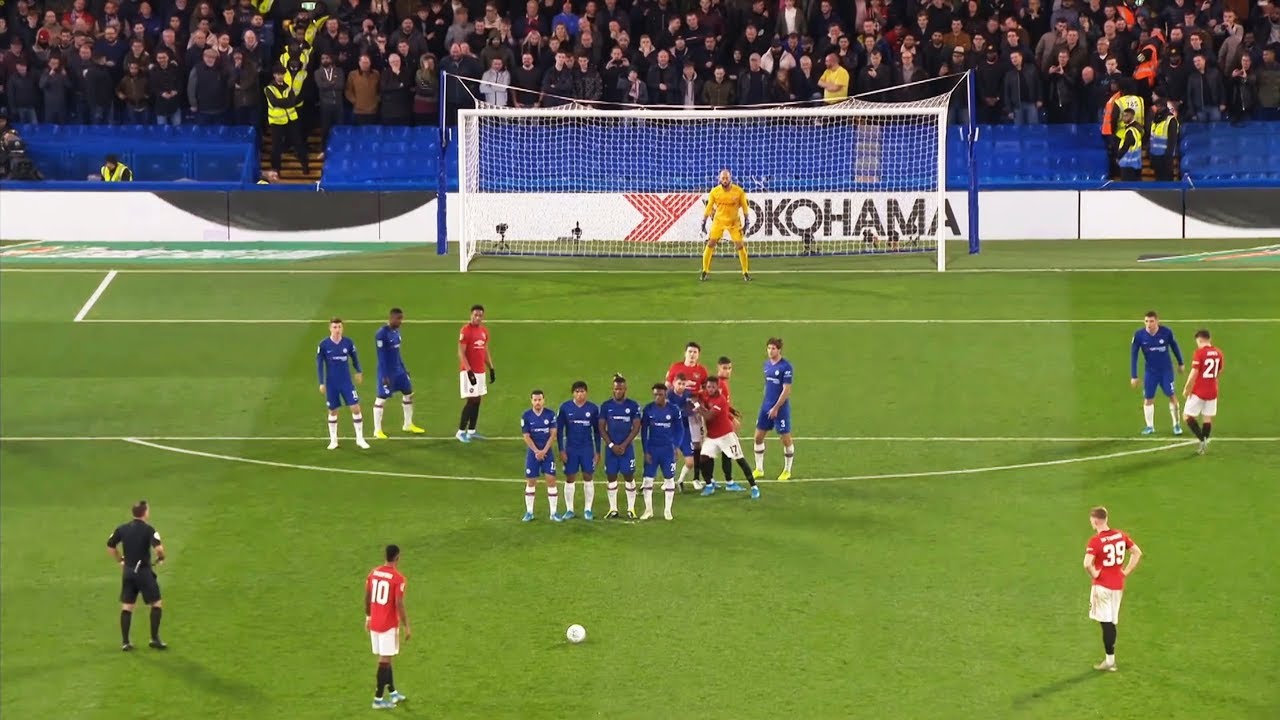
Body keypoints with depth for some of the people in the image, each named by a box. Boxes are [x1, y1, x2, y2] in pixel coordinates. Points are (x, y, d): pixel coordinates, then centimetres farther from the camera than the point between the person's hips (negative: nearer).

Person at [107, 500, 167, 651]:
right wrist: (161, 558, -5)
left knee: (126, 607, 10)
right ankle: (155, 639, 8)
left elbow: (110, 547, 12)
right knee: (156, 604, 8)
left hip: (128, 571, 5)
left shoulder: (122, 529, 3)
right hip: (143, 571, -5)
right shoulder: (148, 529, -14)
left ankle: (125, 642, 9)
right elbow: (159, 548, -26)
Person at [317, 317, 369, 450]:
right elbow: (319, 364, -3)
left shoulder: (348, 342, -6)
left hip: (347, 382, 1)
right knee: (333, 411, 9)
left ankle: (360, 439, 6)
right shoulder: (324, 345, -10)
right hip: (331, 384, -1)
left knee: (356, 408, -6)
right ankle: (333, 440, 24)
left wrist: (358, 371, 23)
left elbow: (354, 357, 12)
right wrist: (321, 383, -5)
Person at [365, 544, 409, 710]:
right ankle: (378, 699, 1)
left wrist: (368, 617, 24)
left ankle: (393, 693, 29)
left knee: (385, 658, 18)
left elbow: (367, 598, 11)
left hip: (374, 623, 7)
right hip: (389, 625, -7)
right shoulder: (398, 579, -16)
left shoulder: (373, 573, 4)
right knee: (385, 661, -1)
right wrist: (407, 627, -10)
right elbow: (399, 605, -18)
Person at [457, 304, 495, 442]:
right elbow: (461, 353, -15)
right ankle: (461, 432, -2)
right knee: (471, 400, -9)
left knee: (477, 400, 8)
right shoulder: (465, 331, -12)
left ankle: (471, 431, 15)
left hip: (481, 371, 7)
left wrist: (491, 369, 16)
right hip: (469, 371, -7)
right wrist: (469, 371, -21)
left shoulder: (484, 331, 11)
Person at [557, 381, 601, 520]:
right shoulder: (565, 407, -2)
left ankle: (588, 510, 10)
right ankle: (569, 510, 12)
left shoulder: (593, 408, -1)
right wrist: (561, 450, -4)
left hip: (588, 448, 0)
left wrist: (598, 452, 4)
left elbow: (597, 431, 6)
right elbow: (559, 430, 1)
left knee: (588, 478, 1)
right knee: (570, 479, 4)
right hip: (570, 448, 0)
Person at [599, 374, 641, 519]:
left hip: (627, 447, -2)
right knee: (611, 477, 4)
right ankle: (613, 509, 11)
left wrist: (624, 445, -11)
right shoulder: (606, 406, 3)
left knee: (629, 477, 0)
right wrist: (612, 445, -8)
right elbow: (602, 428, 3)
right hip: (611, 447, 2)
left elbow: (636, 428, -3)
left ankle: (631, 509, 8)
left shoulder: (633, 406, -1)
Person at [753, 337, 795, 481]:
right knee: (758, 436, 6)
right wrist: (766, 405, 15)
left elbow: (786, 390, -16)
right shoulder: (767, 364, 7)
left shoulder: (786, 366, -14)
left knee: (786, 438, 3)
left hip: (780, 407, -7)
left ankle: (787, 471, 18)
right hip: (766, 405, 7)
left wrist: (776, 408, -17)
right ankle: (759, 469, 18)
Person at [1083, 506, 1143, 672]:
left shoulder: (1095, 541, -18)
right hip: (1118, 585, 6)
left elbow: (1087, 564, -31)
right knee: (1111, 623, 15)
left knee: (1106, 623, 1)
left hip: (1102, 585, -6)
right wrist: (1126, 572, 10)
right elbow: (1137, 553, 9)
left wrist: (1094, 575, -12)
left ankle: (1110, 660, 4)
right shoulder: (1121, 535, 2)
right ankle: (1110, 659, 20)